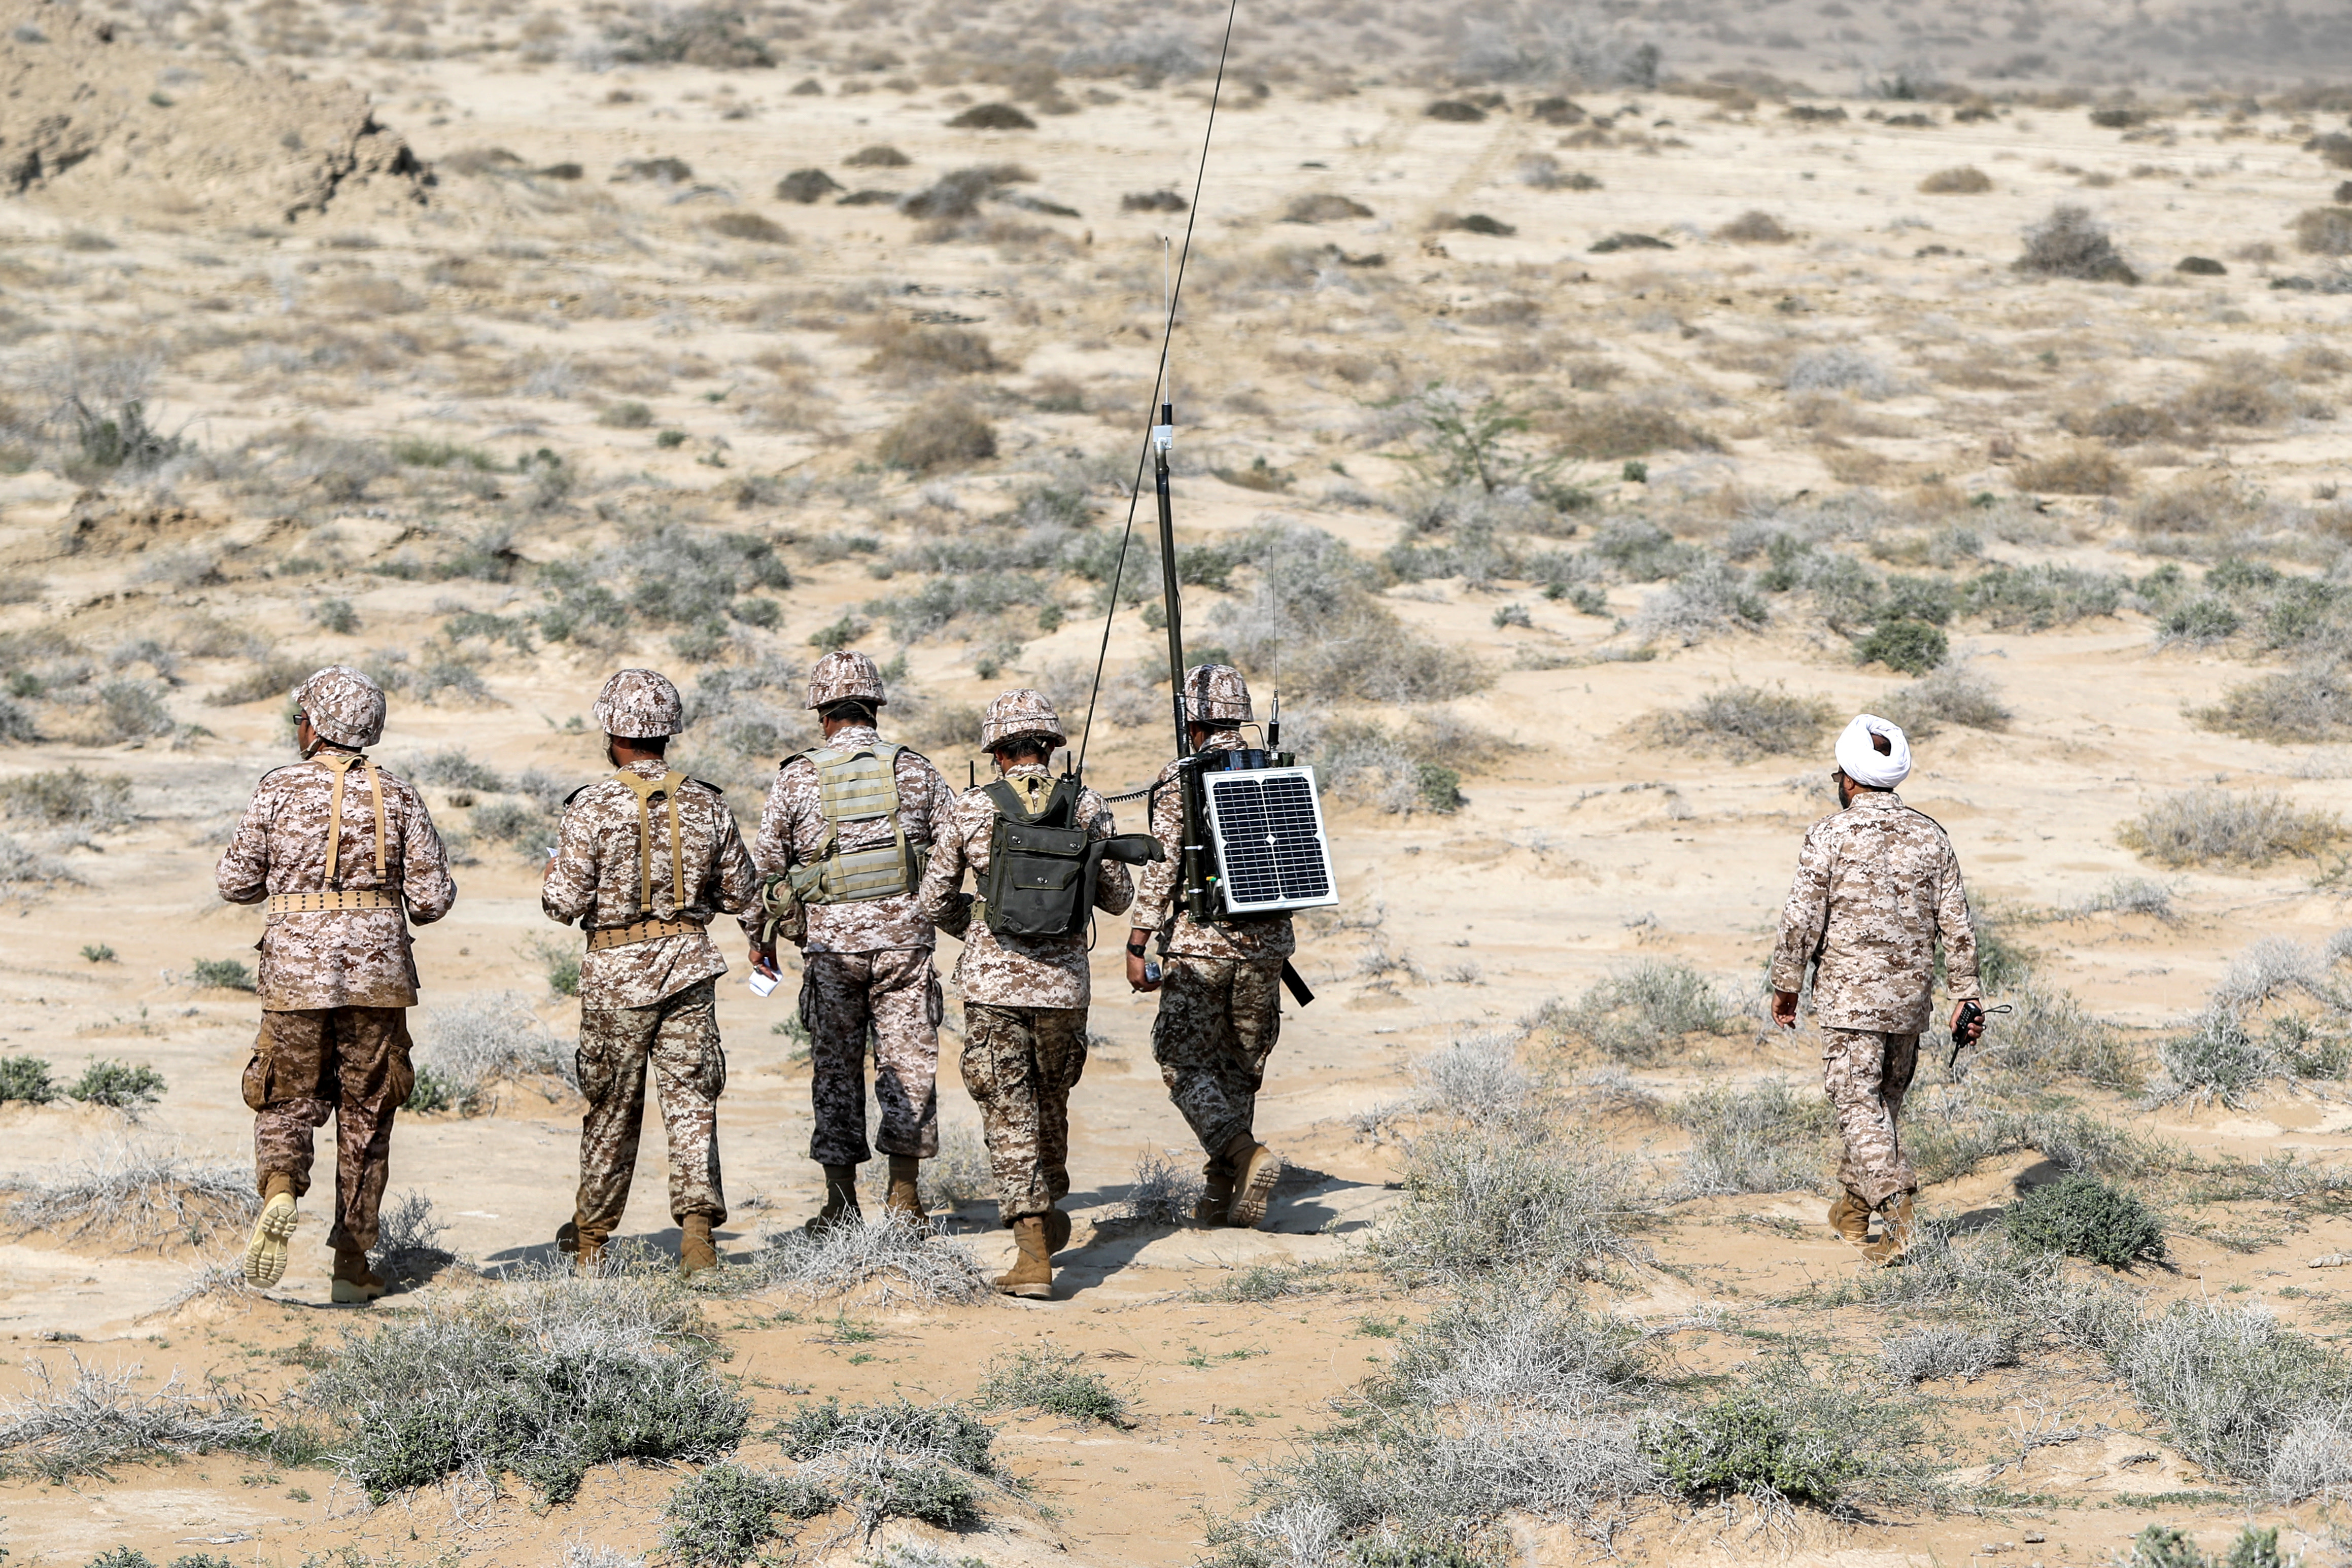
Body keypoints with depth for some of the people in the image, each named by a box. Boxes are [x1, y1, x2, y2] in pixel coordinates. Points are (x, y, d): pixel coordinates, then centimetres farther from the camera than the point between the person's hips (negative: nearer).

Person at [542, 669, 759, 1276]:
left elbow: (565, 904, -12)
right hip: (689, 964, 2)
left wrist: (552, 877, 10)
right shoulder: (707, 806, 0)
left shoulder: (593, 808, -12)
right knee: (691, 1101, 3)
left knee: (612, 1107, 11)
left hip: (615, 973, -2)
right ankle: (697, 1218, -13)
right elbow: (740, 894, 7)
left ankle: (592, 1233, 24)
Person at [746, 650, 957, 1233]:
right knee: (908, 1063, 7)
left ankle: (842, 1204, 6)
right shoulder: (916, 770, 1)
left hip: (830, 941, 0)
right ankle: (904, 1196, 9)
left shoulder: (796, 778, -2)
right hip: (905, 936, 1)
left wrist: (758, 934, 16)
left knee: (836, 1067, 6)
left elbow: (766, 862, 3)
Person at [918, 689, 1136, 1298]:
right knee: (1052, 1103, 24)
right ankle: (1048, 1215, 41)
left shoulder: (972, 809, -4)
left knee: (1009, 1116, 1)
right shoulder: (1088, 807, -1)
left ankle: (1034, 1253, -8)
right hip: (1064, 981, 2)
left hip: (993, 981, -2)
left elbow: (934, 902, 3)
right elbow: (1119, 898, 7)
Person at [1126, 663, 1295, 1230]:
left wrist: (1138, 944, -8)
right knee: (1240, 1065, 13)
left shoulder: (1179, 780, -7)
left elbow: (1161, 867, -12)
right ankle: (1220, 1198, 14)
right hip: (1266, 941, 5)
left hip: (1200, 940, -5)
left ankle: (1246, 1155, -18)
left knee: (1184, 1061, 4)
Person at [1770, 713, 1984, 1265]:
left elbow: (1801, 920, -9)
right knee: (1885, 1100, 17)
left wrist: (1786, 987, 2)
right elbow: (1957, 925, 5)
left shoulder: (1830, 836, -9)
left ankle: (1895, 1205, -21)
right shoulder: (1931, 836, 5)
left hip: (1849, 996, -5)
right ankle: (1852, 1208, 27)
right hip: (1910, 997, 5)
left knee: (1859, 1105, -4)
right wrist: (1965, 996, 12)